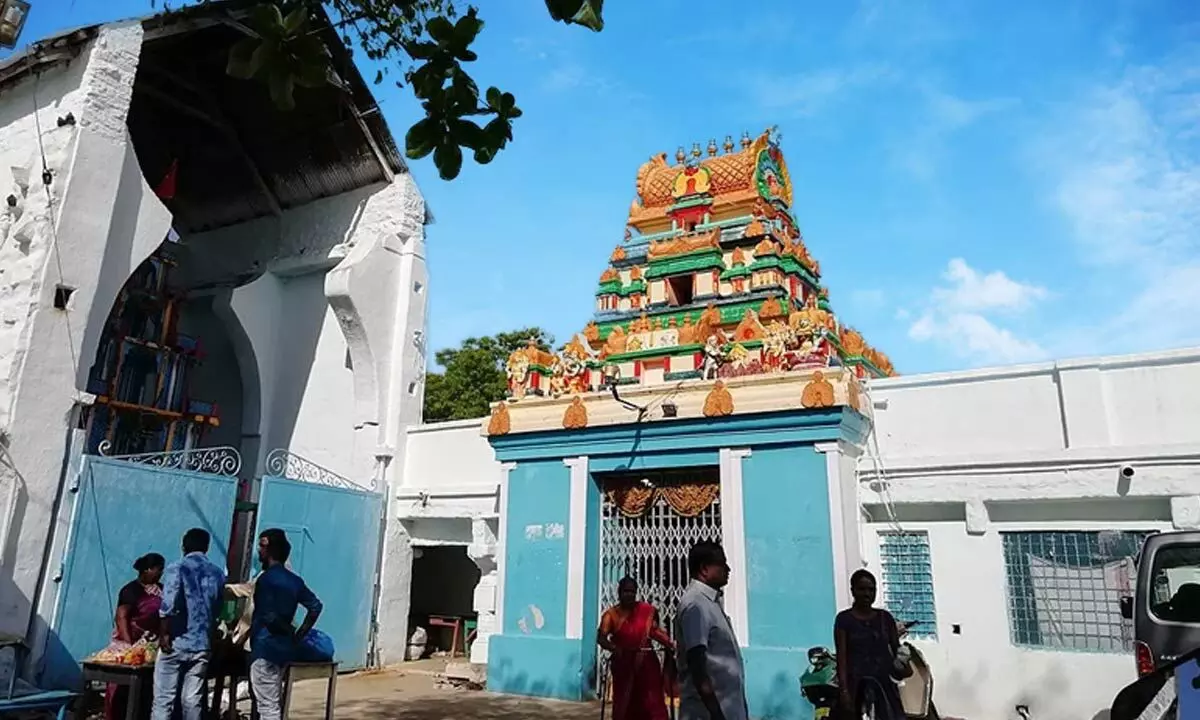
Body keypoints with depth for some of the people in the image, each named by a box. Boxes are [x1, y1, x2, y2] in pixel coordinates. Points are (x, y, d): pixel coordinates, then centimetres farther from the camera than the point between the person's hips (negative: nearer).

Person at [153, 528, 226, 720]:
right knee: (193, 700, 9)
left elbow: (169, 606, -18)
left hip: (176, 644, -4)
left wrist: (164, 633, -7)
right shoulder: (218, 574, 9)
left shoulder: (177, 569, -6)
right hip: (203, 645, 4)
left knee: (163, 700, 3)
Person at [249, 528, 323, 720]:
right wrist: (298, 636, 9)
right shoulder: (294, 580, 9)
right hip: (284, 648, 8)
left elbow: (269, 617, -20)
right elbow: (315, 606, 10)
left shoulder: (266, 578, -14)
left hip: (265, 648, -8)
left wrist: (290, 631, -4)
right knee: (273, 703, 17)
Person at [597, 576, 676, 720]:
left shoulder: (647, 610, -1)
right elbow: (601, 638, -19)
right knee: (624, 704, 9)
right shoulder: (611, 614, -8)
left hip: (646, 662, 1)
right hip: (623, 664, -1)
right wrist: (615, 648, -38)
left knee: (653, 703, -2)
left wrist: (669, 644, -3)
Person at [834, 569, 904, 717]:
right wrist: (844, 690, -12)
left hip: (886, 681, 3)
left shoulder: (885, 617, 13)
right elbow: (841, 657, -4)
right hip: (857, 683, -3)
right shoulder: (844, 619, 2)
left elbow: (897, 649, 15)